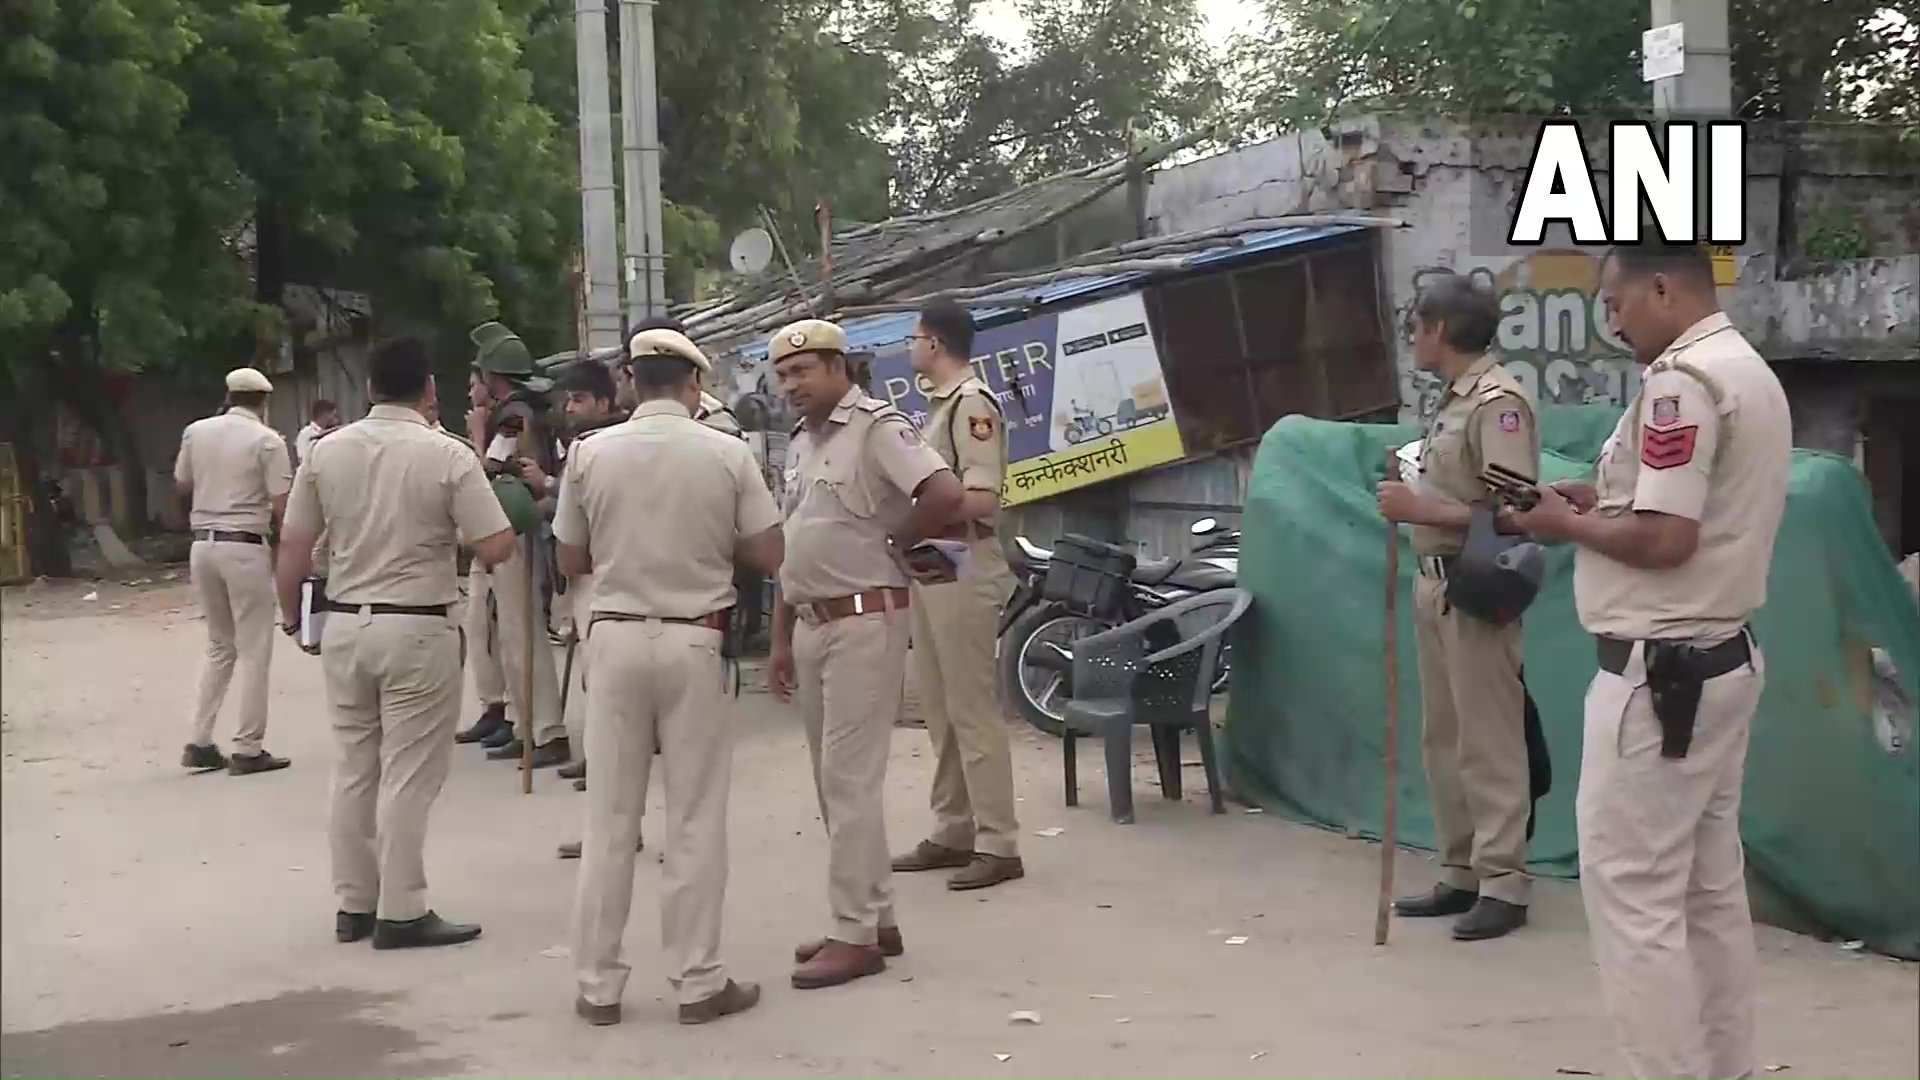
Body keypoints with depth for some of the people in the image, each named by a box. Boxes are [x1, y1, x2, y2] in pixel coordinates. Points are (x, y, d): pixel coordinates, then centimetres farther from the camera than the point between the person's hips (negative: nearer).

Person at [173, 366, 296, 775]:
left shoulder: (196, 431, 6)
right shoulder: (267, 440, -9)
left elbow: (182, 486, 19)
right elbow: (281, 507, -12)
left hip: (203, 545, 6)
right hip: (245, 548, -6)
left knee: (219, 646, 18)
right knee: (254, 651, 3)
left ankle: (199, 742, 15)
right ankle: (247, 749, 3)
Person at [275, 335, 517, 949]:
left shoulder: (327, 451, 1)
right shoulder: (447, 456, -11)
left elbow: (293, 547, 3)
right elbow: (497, 548, -13)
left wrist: (291, 615, 18)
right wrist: (453, 525, 8)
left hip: (345, 624, 5)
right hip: (416, 629, -4)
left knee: (354, 769, 14)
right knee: (408, 772, 1)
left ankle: (353, 905, 21)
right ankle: (401, 913, 4)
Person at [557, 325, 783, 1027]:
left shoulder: (589, 453, -1)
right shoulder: (727, 455, -5)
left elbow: (571, 560, 7)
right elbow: (768, 556, -1)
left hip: (616, 636, 2)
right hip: (693, 640, -1)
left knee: (609, 818, 8)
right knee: (696, 818, 5)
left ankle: (598, 985, 13)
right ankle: (698, 983, 10)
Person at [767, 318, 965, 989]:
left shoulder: (877, 427, -11)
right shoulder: (800, 445, 16)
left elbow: (946, 495, -25)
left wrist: (891, 542, -10)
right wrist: (781, 640, 16)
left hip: (864, 621, -9)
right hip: (811, 625, 9)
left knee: (850, 781, -7)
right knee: (834, 782, 13)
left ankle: (856, 936, 0)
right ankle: (875, 919, 22)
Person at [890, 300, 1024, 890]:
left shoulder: (972, 402, -12)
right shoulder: (943, 405, 17)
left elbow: (981, 498, -21)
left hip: (963, 572, -10)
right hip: (931, 569, 10)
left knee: (973, 709, -7)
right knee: (940, 710, 14)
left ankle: (998, 845, -2)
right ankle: (953, 832, 22)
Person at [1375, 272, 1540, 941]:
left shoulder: (1497, 401, -14)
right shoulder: (1452, 401, 15)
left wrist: (1422, 511, -22)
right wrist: (1411, 504, 6)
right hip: (1435, 584, 10)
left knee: (1488, 743, -4)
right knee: (1443, 740, 13)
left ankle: (1503, 885, 2)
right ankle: (1461, 874, 21)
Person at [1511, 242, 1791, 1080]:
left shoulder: (1681, 377, -17)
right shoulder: (1749, 371, 15)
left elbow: (1666, 538, -24)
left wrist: (1570, 526, -9)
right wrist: (1609, 499, 10)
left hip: (1659, 674, -10)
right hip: (1719, 661, 10)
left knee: (1632, 894, -4)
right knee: (1711, 890, 15)